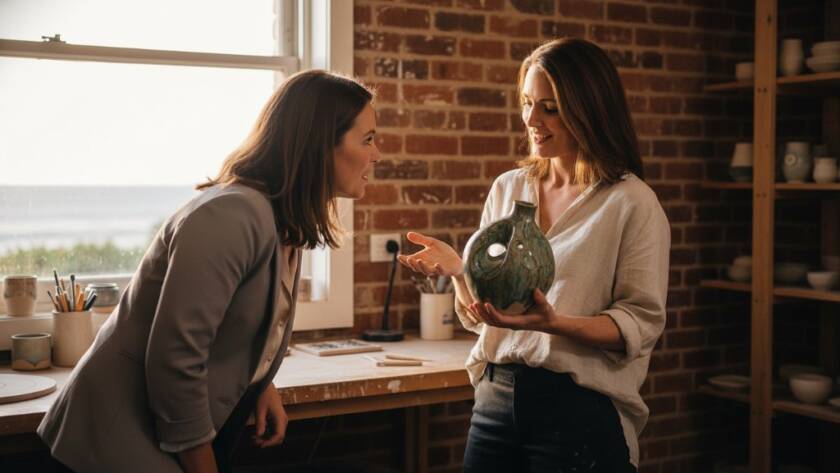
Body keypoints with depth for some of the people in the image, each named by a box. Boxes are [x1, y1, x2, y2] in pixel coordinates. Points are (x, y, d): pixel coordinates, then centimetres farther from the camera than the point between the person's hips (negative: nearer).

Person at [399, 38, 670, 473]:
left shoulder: (631, 203, -7)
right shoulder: (508, 188, 6)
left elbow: (641, 325, -11)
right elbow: (477, 314, 10)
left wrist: (553, 322, -26)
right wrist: (457, 270, -11)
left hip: (580, 409, -4)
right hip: (495, 399, 4)